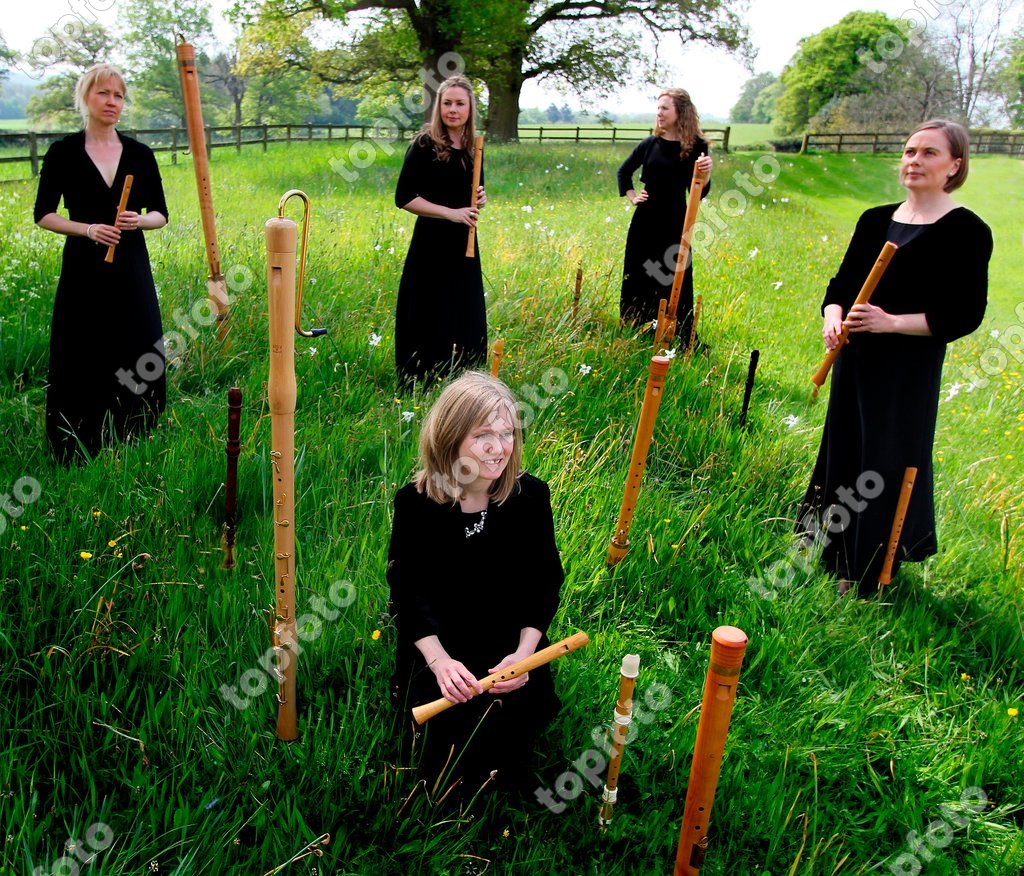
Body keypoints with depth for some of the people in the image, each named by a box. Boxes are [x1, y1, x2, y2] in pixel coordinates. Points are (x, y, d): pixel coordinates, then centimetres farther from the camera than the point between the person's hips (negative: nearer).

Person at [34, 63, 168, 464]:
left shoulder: (140, 154, 7)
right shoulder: (64, 152, 0)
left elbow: (160, 214, 9)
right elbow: (43, 215, 1)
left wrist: (139, 220, -13)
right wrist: (87, 228, -16)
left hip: (132, 271, 2)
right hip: (83, 270, -2)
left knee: (138, 363, 2)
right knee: (81, 363, 1)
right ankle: (76, 452, 15)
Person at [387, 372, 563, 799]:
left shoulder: (530, 495, -9)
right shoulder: (415, 501, -11)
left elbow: (545, 581, -2)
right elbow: (407, 591, -8)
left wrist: (524, 652, -16)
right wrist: (439, 660, -22)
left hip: (511, 641, 1)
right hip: (437, 643, -1)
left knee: (508, 711, -18)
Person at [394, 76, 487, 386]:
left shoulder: (473, 148, 9)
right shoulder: (424, 145, -10)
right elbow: (404, 198, -13)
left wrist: (480, 199, -2)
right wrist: (451, 212, -19)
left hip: (464, 244, 6)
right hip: (431, 246, -6)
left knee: (466, 318, 11)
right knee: (430, 320, -1)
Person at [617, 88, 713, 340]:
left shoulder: (696, 147, -6)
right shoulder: (650, 144, 3)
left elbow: (697, 194, -8)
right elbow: (624, 172, 20)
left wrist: (706, 174, -26)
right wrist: (631, 196, 8)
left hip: (675, 223, -3)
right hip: (645, 220, 4)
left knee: (675, 280, -1)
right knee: (638, 276, 11)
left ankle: (682, 338, 9)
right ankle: (635, 331, 26)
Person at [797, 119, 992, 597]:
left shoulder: (966, 232, -8)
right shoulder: (875, 220, 10)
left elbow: (965, 315, -12)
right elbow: (842, 282, 11)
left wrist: (891, 322, -22)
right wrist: (833, 316, -10)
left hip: (910, 369, -6)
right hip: (855, 359, 6)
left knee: (887, 465, 0)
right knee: (842, 454, 13)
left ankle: (867, 576, 15)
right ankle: (836, 554, 31)